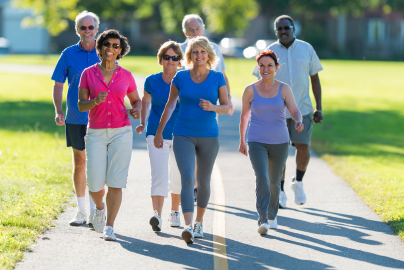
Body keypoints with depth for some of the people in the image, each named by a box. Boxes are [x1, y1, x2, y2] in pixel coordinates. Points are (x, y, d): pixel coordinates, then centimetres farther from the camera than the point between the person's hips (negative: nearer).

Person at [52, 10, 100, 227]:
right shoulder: (69, 54, 4)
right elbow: (58, 85, 6)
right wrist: (58, 111, -6)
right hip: (76, 118, 1)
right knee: (79, 162, 7)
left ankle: (95, 211, 1)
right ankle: (81, 211, 16)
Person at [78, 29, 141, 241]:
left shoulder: (126, 76, 4)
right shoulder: (88, 73, 2)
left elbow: (136, 100, 17)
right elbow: (81, 105, 0)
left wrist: (136, 111, -6)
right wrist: (95, 101, -21)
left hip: (121, 133, 0)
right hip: (96, 134, 0)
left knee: (115, 183, -9)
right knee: (95, 185, -5)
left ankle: (109, 227, -4)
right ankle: (99, 208, 29)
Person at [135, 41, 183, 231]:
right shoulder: (152, 81, 1)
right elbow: (146, 100, 20)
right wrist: (142, 123, 13)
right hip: (156, 134, -1)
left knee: (177, 178, 11)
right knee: (159, 175, -16)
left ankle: (174, 212, 31)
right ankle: (157, 215, -25)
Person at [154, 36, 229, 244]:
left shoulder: (217, 78, 0)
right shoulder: (180, 77, 1)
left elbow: (227, 107, 1)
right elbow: (170, 105, 10)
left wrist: (212, 107, -21)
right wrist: (159, 132, 13)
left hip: (209, 136, 1)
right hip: (184, 135, -1)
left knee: (203, 181, 11)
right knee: (187, 179, -15)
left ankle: (199, 222, 31)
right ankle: (188, 227, -25)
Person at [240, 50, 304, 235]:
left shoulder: (284, 89, -1)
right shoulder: (250, 90, -2)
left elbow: (295, 111, -10)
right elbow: (244, 116, 10)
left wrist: (299, 122, -34)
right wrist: (241, 141, 18)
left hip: (279, 142, 2)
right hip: (256, 143, -2)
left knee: (274, 182, 14)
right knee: (261, 178, -21)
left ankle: (272, 215, 38)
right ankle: (263, 220, -23)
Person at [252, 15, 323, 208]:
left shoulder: (306, 49, 4)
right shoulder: (269, 52, 0)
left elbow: (314, 78, 9)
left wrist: (318, 108, 4)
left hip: (302, 109, 1)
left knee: (303, 148, -6)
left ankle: (298, 182, 21)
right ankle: (280, 193, 13)